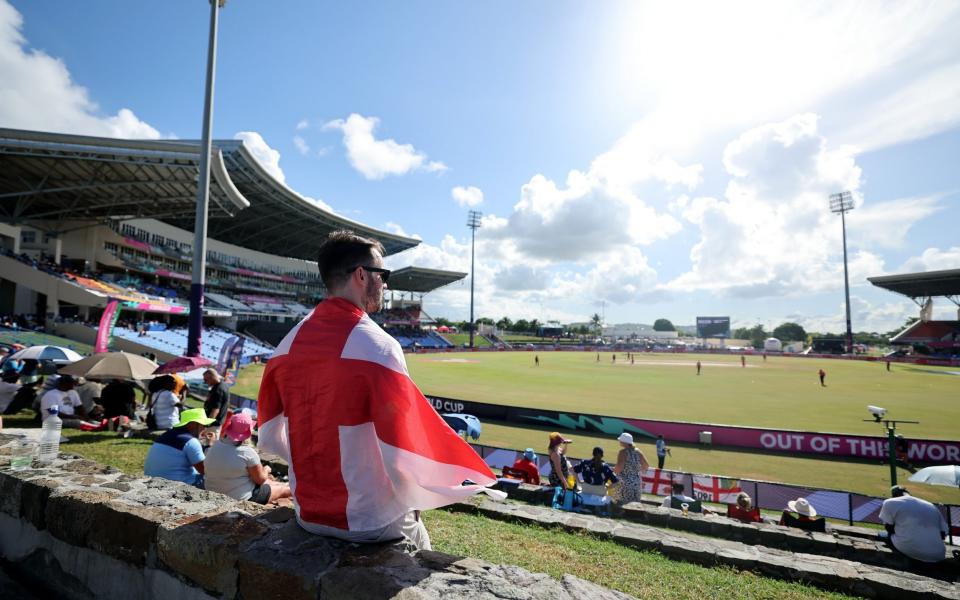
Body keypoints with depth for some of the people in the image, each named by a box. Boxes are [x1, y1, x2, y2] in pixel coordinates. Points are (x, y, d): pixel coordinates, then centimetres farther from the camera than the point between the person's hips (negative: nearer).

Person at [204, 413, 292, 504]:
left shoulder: (213, 447, -5)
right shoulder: (247, 452, -25)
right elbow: (260, 479, -13)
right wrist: (266, 470, 10)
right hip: (241, 499, -8)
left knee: (267, 481, 28)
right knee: (282, 489, 14)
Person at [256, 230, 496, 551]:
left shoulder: (290, 342, -4)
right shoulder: (377, 345, -22)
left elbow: (269, 437, 4)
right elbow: (404, 456, -23)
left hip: (307, 513, 6)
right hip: (372, 523, -6)